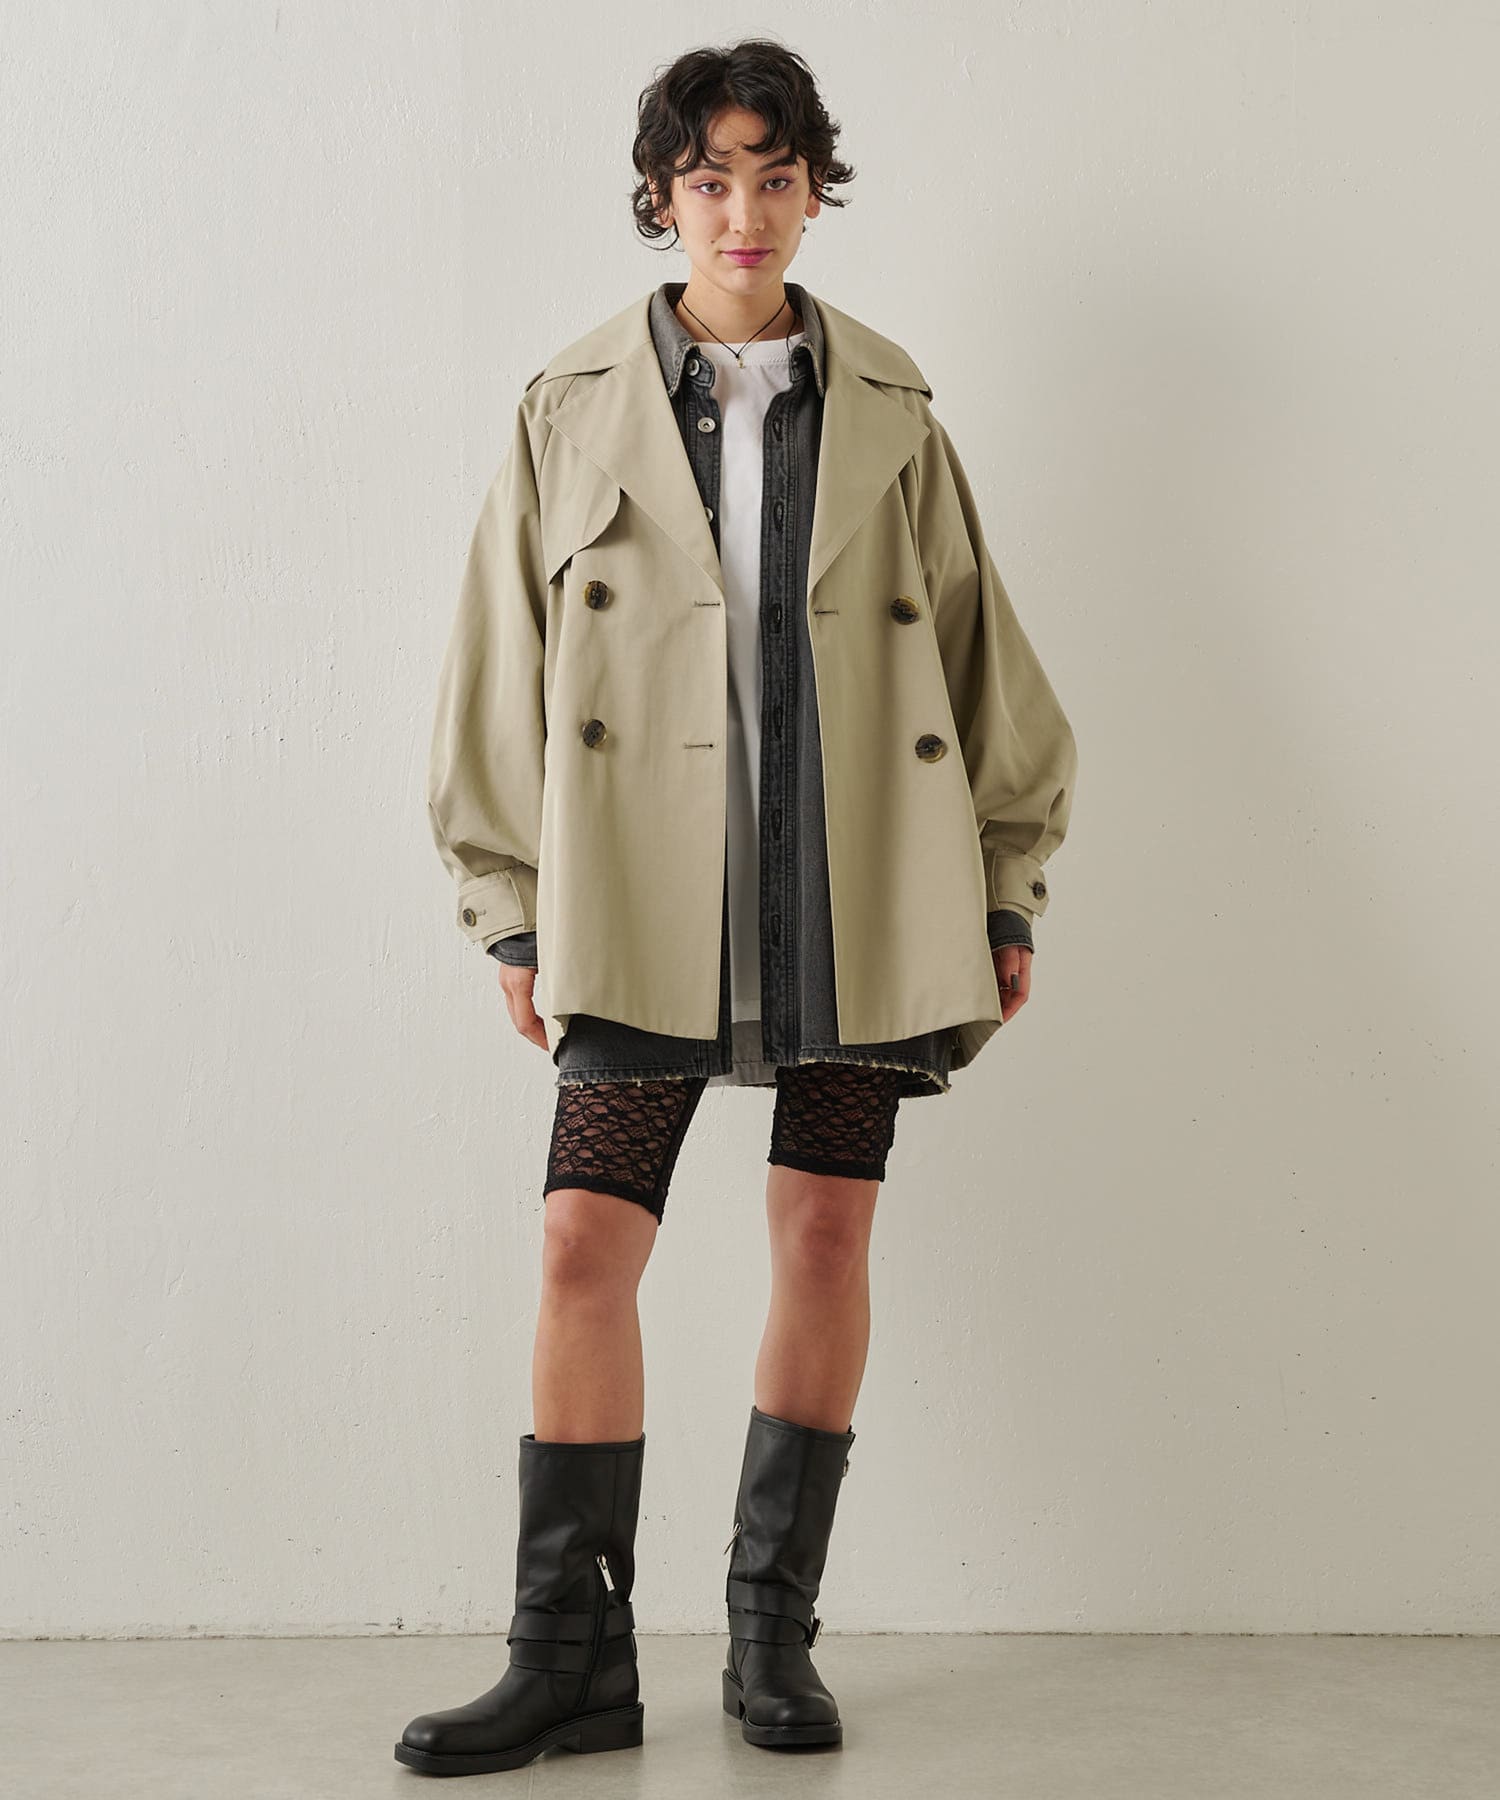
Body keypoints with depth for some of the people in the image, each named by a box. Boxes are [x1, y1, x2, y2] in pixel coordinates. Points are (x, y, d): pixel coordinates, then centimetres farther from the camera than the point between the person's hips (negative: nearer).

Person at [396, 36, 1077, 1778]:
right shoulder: (573, 409, 7)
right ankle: (571, 1656, 6)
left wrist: (1006, 886, 9)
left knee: (825, 1238, 4)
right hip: (646, 900, -1)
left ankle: (774, 1629, 19)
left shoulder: (888, 410, 10)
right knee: (586, 1247, -6)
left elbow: (979, 649, 12)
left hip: (857, 898, 1)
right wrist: (514, 910, 3)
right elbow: (501, 666, 7)